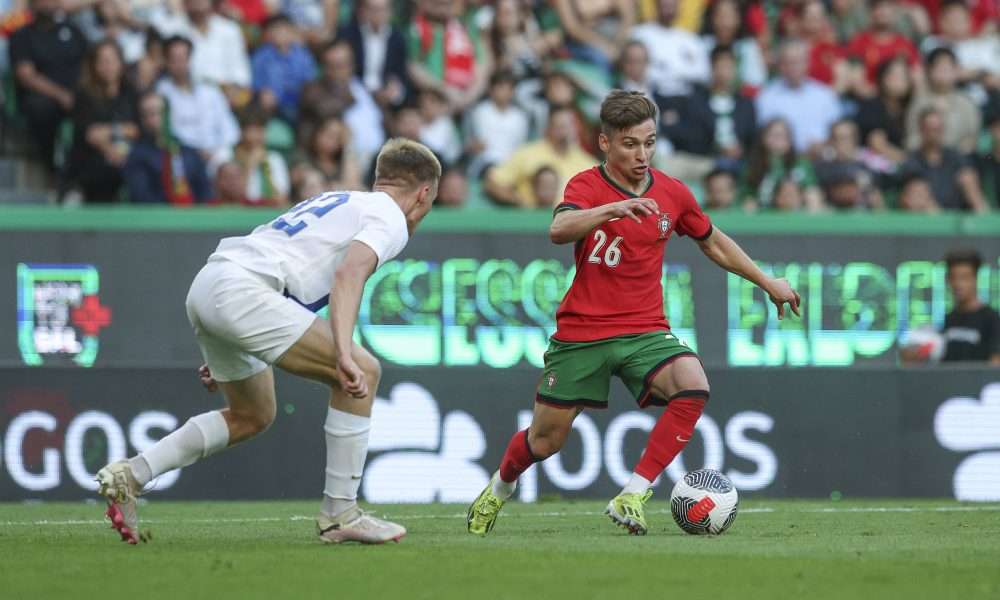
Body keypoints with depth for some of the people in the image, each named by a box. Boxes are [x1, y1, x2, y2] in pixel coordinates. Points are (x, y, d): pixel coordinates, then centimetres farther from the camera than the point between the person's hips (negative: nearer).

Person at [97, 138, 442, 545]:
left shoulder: (339, 202, 31)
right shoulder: (390, 219, 3)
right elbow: (348, 274, -18)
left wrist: (224, 357, 38)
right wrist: (343, 354, -29)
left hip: (205, 286, 10)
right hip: (240, 289, -10)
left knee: (252, 417, 24)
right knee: (364, 372, -7)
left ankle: (129, 476, 18)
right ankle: (340, 514, -5)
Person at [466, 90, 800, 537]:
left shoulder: (672, 194, 2)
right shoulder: (587, 186, -10)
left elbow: (713, 243, 21)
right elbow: (559, 230, -32)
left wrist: (767, 282, 24)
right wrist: (613, 208, -48)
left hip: (645, 331, 2)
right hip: (581, 331, -2)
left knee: (693, 386, -28)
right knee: (546, 440, 6)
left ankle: (631, 498, -24)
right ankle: (500, 488, 41)